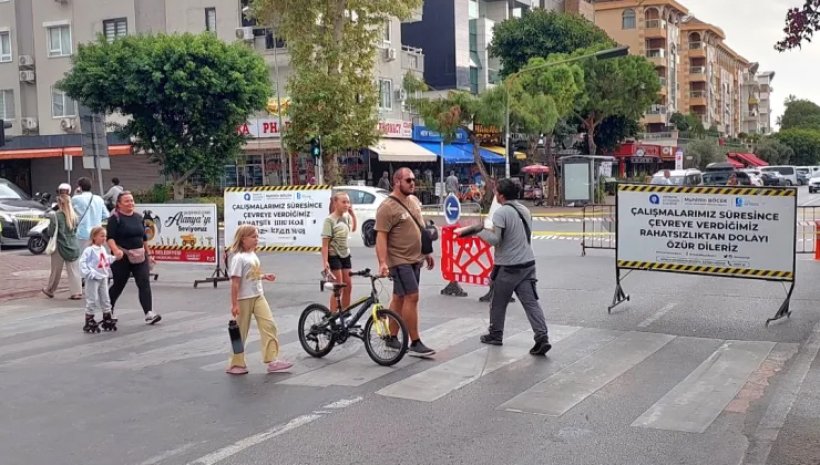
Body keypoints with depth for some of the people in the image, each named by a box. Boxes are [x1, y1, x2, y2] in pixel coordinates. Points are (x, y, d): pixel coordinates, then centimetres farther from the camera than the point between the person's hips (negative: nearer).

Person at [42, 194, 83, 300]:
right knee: (73, 270, 5)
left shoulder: (56, 216, -15)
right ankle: (77, 292, 0)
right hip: (73, 245, 3)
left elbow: (51, 233, -11)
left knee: (56, 270, 11)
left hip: (60, 245, -3)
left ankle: (49, 290, 29)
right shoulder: (74, 216, -1)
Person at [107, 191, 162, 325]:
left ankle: (149, 314, -14)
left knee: (144, 284, -8)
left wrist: (148, 254, 17)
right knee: (118, 285, 8)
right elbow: (110, 238, -15)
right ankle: (108, 311, 32)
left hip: (139, 256, 5)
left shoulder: (139, 217, 12)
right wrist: (116, 250, -31)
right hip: (122, 257, -4)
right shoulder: (115, 218, -6)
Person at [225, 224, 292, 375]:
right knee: (241, 331, 4)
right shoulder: (239, 258, -16)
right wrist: (234, 304, -20)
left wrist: (265, 276, 7)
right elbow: (235, 282, -18)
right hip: (244, 299, -7)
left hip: (258, 296, 7)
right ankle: (236, 364, 18)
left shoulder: (253, 255, 9)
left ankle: (272, 360, -3)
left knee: (269, 326, -3)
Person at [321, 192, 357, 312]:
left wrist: (352, 214, 13)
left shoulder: (346, 217, 6)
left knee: (348, 286, 10)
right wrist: (325, 262, -22)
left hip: (345, 255, 7)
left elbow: (353, 229, 28)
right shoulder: (329, 220, -14)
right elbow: (325, 242, -17)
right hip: (334, 256, -7)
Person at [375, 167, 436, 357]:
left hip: (415, 259, 8)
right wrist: (382, 262, -28)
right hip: (400, 261, -8)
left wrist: (427, 253, 20)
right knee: (412, 298, -10)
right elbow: (381, 237, -19)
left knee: (399, 298, 13)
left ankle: (391, 338, 21)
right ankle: (415, 343, -5)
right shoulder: (387, 207, -16)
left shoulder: (412, 202, 11)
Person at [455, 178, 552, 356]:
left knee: (498, 303, 12)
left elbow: (495, 239, -17)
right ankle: (542, 337, -10)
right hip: (527, 263, 6)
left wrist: (480, 231, -3)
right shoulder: (524, 210, 12)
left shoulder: (501, 212, -13)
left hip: (508, 267, -6)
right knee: (531, 302, 1)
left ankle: (495, 335, 25)